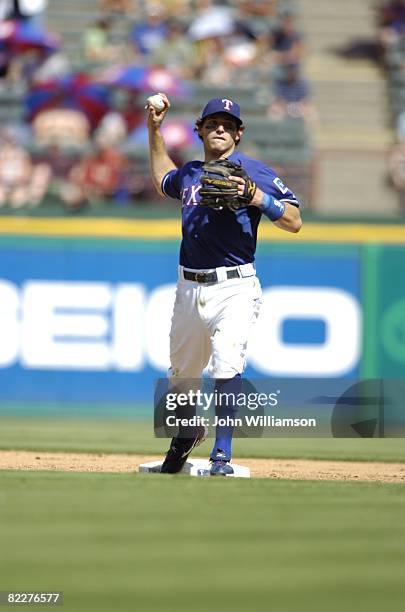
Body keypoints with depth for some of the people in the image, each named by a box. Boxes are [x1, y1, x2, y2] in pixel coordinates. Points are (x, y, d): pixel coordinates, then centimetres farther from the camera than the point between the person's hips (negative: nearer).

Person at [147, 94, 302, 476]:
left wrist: (254, 195, -21)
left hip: (234, 289, -6)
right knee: (181, 372, 17)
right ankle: (186, 434, 43)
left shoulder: (253, 172, -3)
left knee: (227, 369, -22)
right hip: (189, 290, 6)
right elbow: (163, 182, 39)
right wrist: (154, 129, 32)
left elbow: (294, 221, -8)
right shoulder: (189, 173, 15)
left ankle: (222, 455, -18)